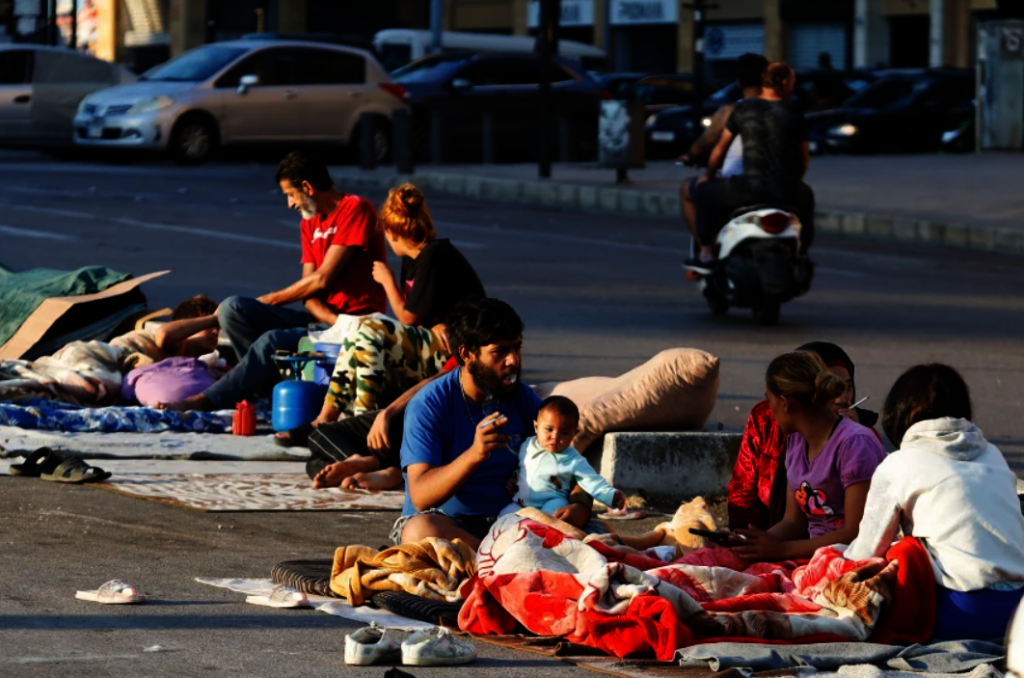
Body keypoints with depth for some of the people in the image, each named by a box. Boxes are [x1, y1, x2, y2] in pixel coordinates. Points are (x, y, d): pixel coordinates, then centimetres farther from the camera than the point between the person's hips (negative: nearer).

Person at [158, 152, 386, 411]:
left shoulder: (356, 210, -9)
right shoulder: (310, 224, 18)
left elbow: (321, 280, -14)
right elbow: (310, 290, 7)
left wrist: (269, 300, -3)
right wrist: (332, 320, -16)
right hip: (321, 319, 9)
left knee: (272, 341, -32)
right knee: (232, 309, -10)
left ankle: (208, 400, -25)